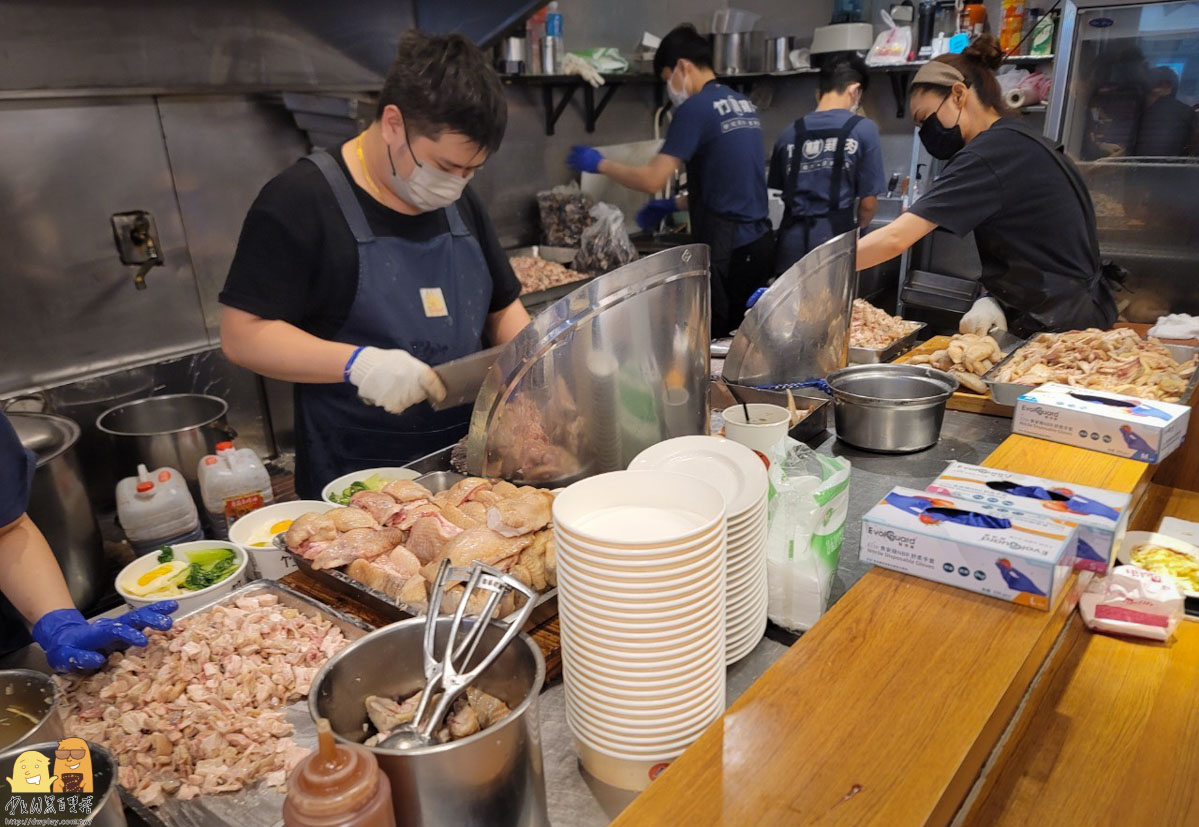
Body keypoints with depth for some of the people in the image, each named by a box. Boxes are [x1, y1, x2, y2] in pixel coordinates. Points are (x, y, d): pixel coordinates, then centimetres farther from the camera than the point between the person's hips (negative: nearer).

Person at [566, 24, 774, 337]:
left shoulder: (696, 108, -11)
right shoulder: (743, 104, 15)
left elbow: (652, 180, -14)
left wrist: (600, 164, 1)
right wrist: (675, 204, 23)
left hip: (728, 248, -8)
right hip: (759, 241, 8)